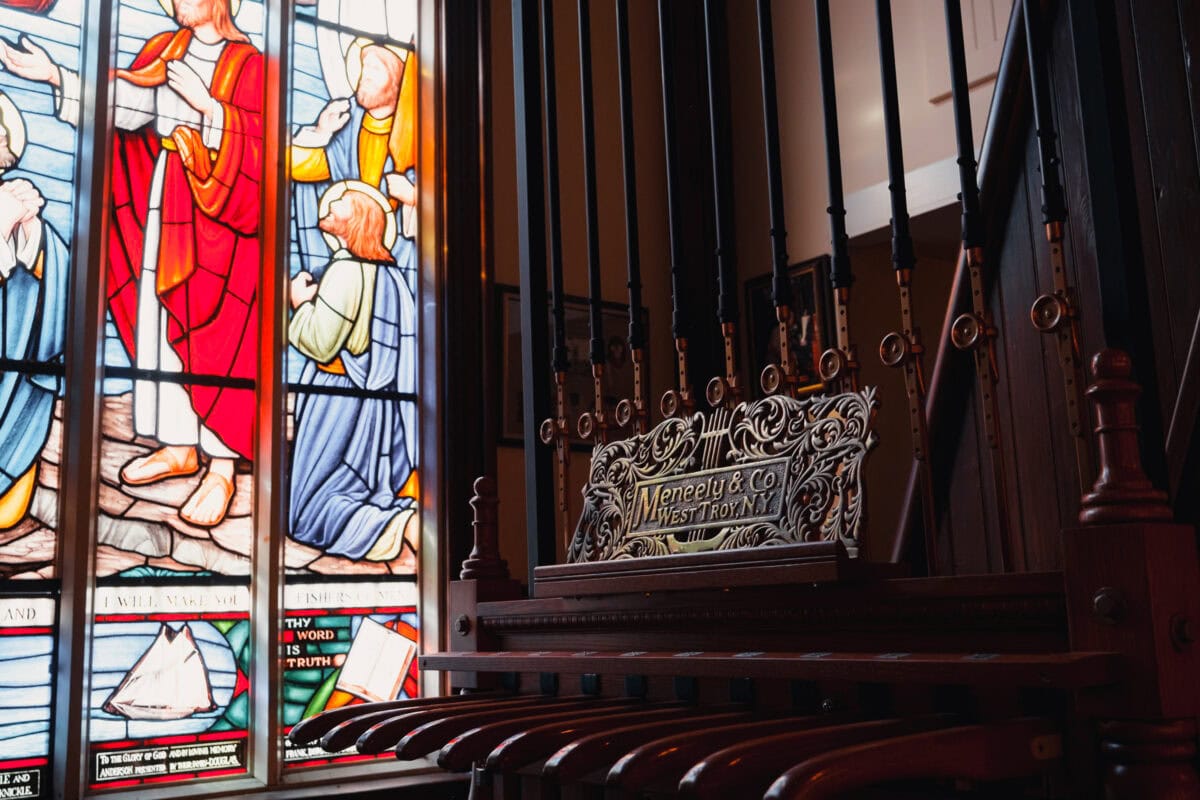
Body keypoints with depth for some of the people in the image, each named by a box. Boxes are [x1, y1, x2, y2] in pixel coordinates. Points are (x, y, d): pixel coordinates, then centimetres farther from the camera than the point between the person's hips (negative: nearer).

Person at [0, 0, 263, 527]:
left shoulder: (249, 66, -5)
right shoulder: (164, 50, 13)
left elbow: (258, 149, -13)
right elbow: (128, 105, 3)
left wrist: (207, 105, -21)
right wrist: (56, 77, -3)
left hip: (215, 217, -6)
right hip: (161, 206, 6)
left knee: (215, 335, -6)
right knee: (156, 326, 8)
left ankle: (222, 468, 0)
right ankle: (180, 446, 19)